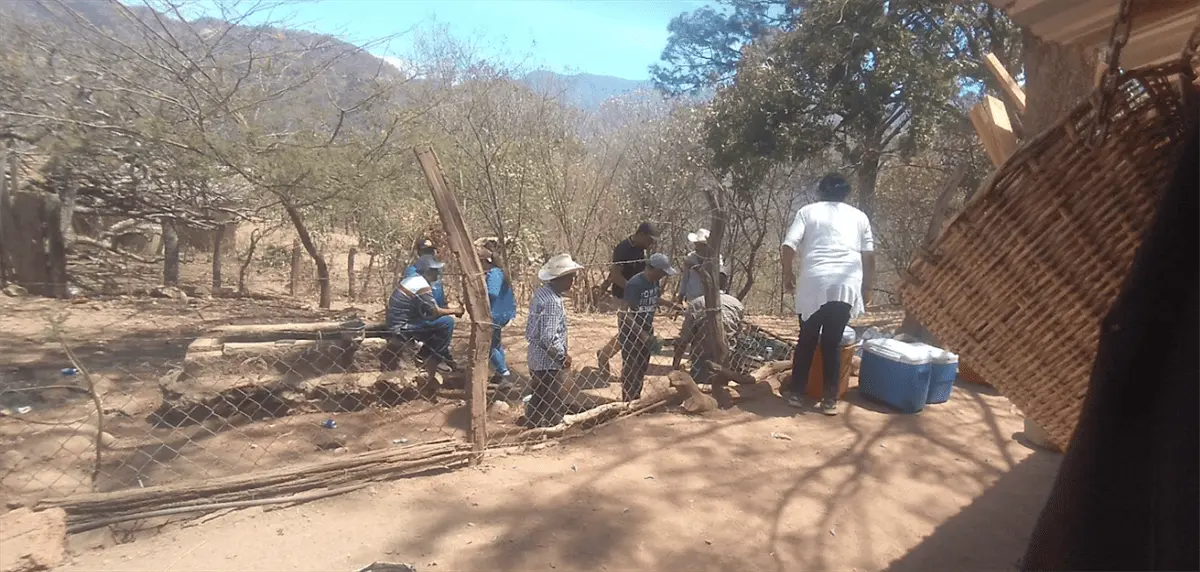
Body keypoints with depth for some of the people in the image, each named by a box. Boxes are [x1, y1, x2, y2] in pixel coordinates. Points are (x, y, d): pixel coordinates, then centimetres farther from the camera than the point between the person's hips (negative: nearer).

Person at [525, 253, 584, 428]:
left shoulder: (541, 292, 5)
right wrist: (564, 355, -11)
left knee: (538, 405, 22)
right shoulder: (553, 302, -24)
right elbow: (549, 339, -28)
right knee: (553, 409, 2)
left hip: (536, 359, 10)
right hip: (548, 363, -10)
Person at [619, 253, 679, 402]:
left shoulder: (655, 281, -1)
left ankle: (637, 400, 29)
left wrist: (672, 305, 11)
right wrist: (644, 336, -31)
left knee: (642, 367, 16)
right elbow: (627, 314, -27)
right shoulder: (635, 284, -26)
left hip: (646, 330, 8)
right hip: (631, 332, -8)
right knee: (631, 370, -1)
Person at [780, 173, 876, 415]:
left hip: (814, 282, -1)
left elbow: (787, 248, -1)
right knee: (832, 342, 10)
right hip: (847, 284, 1)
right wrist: (867, 288, 20)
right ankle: (830, 399, 13)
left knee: (807, 339, 13)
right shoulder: (859, 216, 17)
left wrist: (788, 274, 13)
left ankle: (795, 391, 20)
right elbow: (869, 257, 11)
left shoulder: (808, 212, 11)